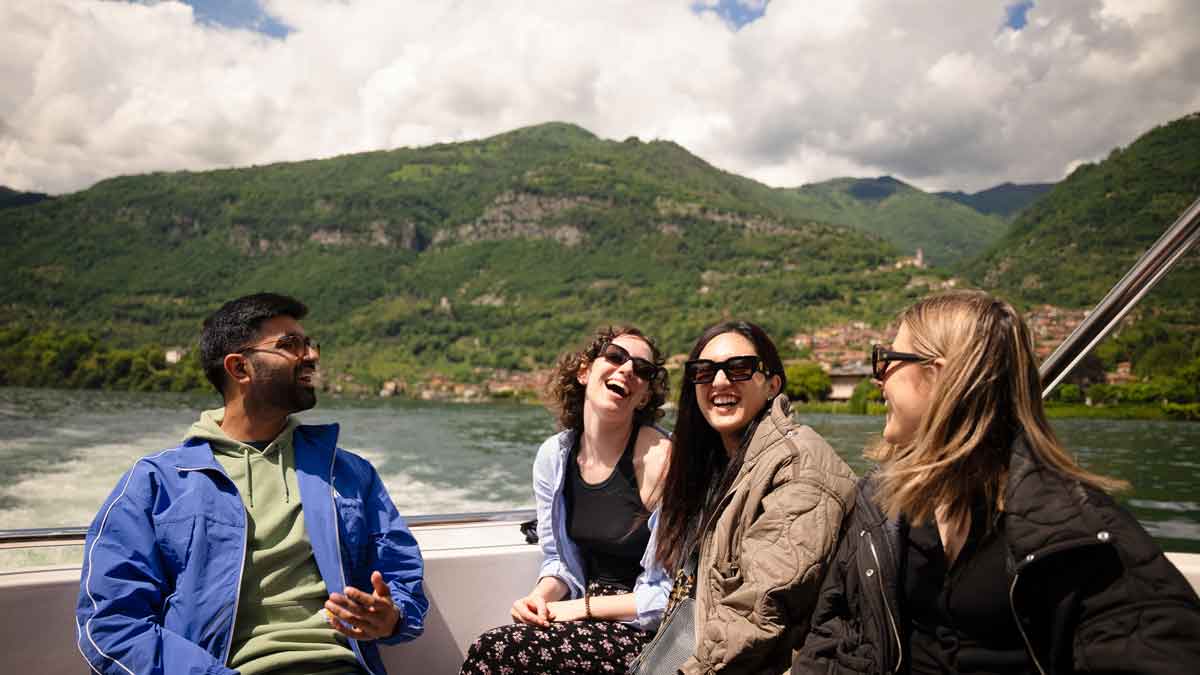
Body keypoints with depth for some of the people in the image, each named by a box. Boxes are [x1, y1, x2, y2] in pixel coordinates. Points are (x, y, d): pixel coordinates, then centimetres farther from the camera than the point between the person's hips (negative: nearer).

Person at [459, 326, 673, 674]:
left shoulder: (660, 459, -19)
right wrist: (541, 596, -10)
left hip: (645, 632, -5)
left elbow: (670, 595, -15)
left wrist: (581, 607, -14)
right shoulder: (554, 456, 0)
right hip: (587, 618, 5)